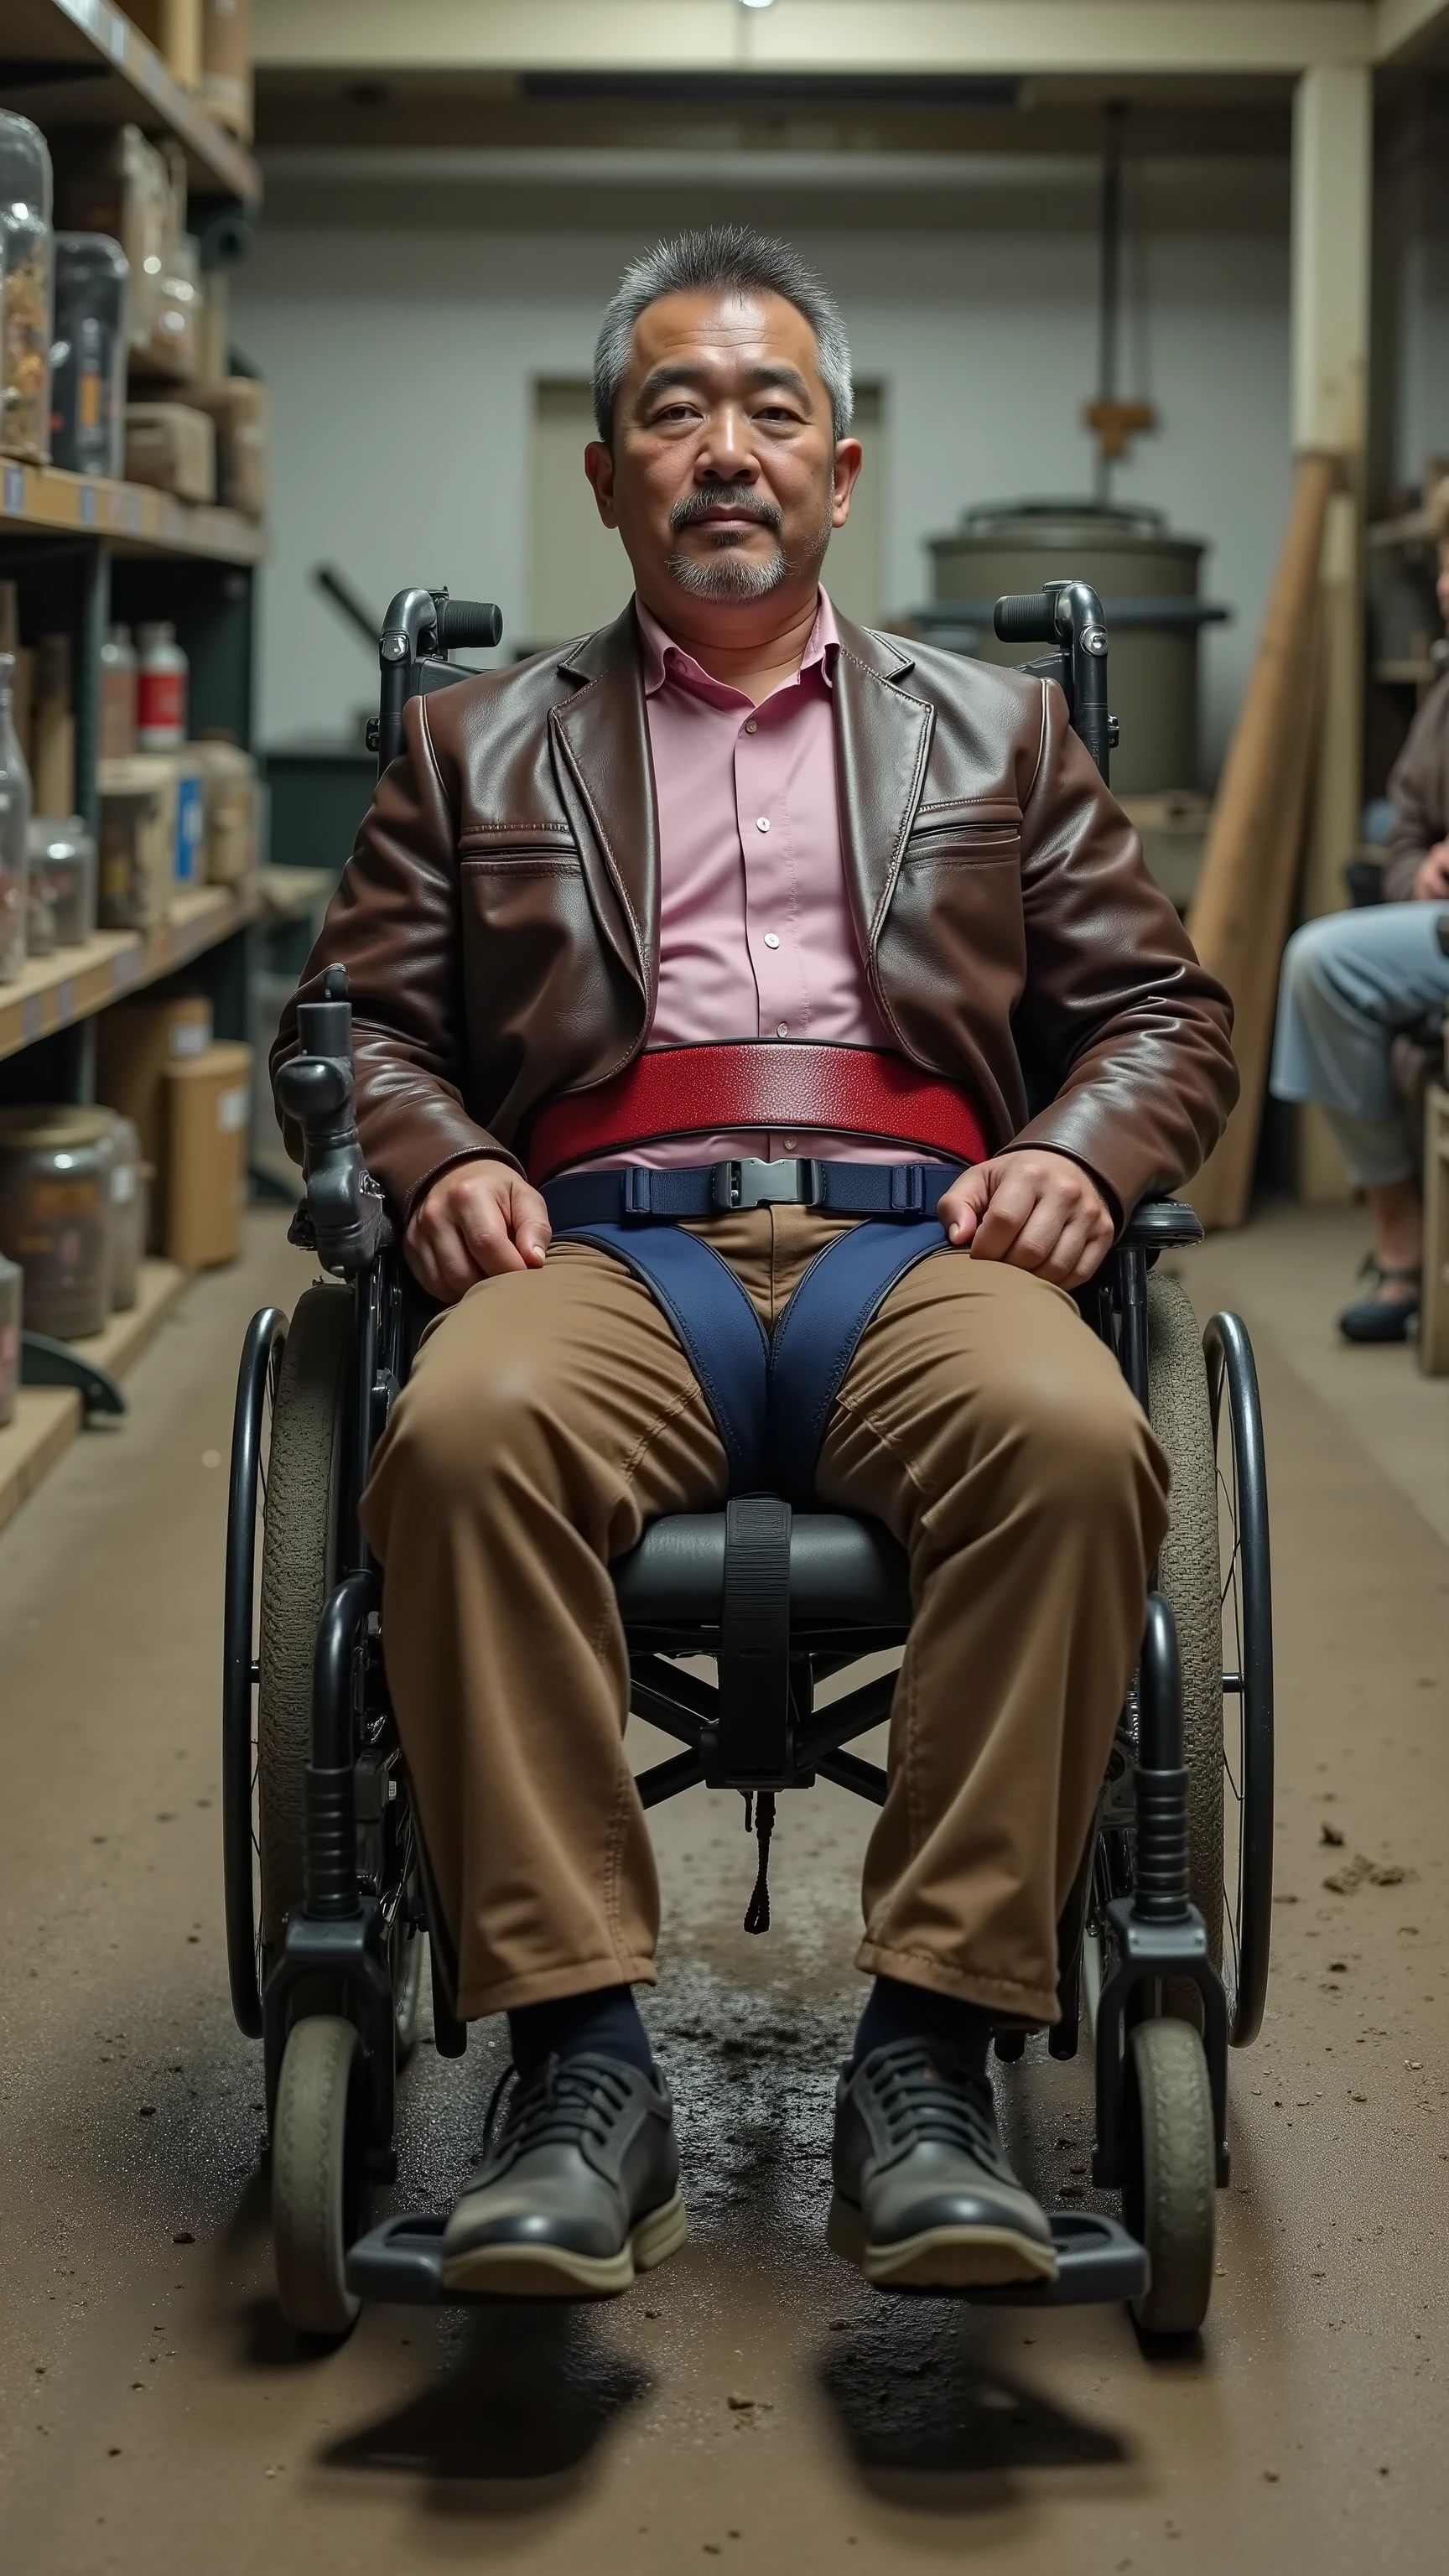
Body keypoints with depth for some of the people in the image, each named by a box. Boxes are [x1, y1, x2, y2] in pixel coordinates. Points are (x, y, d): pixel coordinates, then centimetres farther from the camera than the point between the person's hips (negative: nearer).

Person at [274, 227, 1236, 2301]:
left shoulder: (998, 732, 26)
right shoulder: (476, 749, 25)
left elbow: (1163, 1014, 20)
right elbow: (358, 1020, 17)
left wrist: (1079, 1150, -2)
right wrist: (437, 1162, -5)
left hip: (915, 1233, 1)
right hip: (604, 1245, 0)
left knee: (1069, 1435, -36)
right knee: (469, 1433, -37)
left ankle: (932, 2049, -29)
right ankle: (583, 2061, -31)